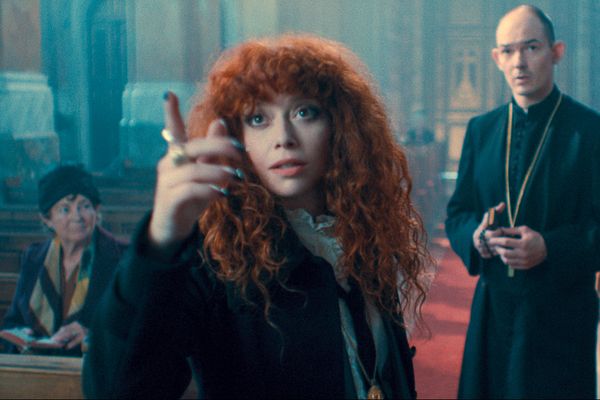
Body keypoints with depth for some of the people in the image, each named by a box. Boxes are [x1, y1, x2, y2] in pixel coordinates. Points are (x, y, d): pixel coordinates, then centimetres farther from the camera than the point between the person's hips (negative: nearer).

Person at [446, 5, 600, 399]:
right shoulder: (481, 130, 9)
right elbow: (457, 212, 12)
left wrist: (550, 248, -22)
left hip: (562, 315, -4)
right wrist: (474, 234, -9)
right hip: (492, 311, 4)